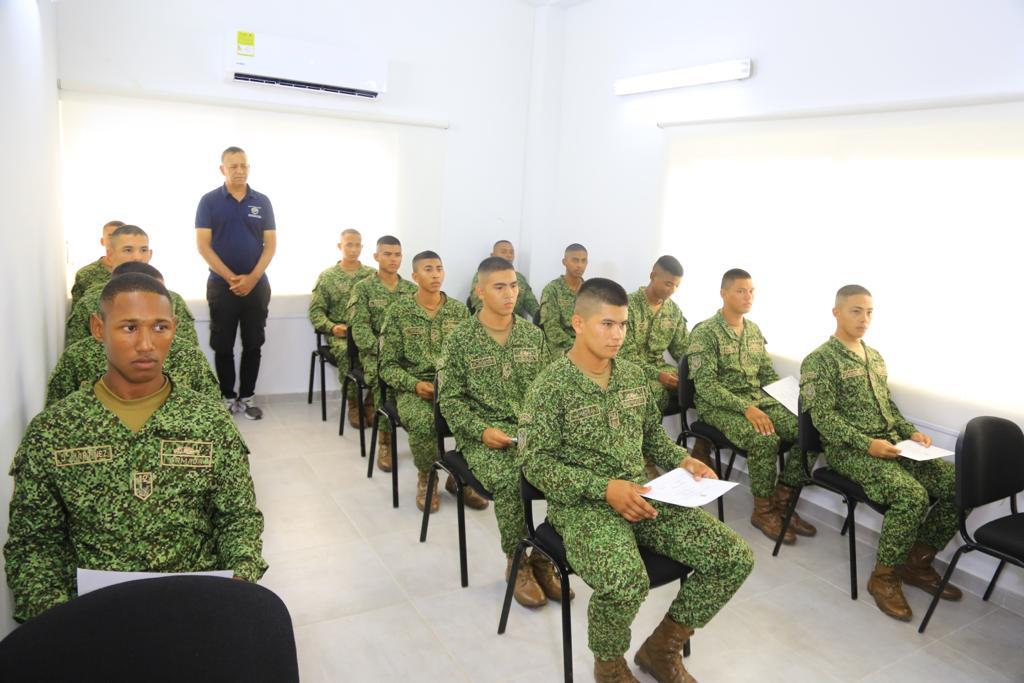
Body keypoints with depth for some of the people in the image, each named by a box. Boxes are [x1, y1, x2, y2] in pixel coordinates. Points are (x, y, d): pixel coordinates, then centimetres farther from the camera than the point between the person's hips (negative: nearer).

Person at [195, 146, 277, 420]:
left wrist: (252, 278, -10)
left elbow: (271, 244, 2)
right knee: (223, 346, 5)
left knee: (253, 345, 7)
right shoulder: (209, 201, -1)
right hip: (221, 285, -1)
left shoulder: (262, 201, 5)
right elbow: (203, 245, -5)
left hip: (257, 285, 2)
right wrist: (231, 277, -13)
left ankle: (247, 397, 18)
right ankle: (227, 398, 18)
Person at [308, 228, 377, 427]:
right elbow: (316, 310, 6)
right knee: (346, 351, -35)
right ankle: (354, 403, -14)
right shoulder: (327, 276, 10)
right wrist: (332, 327, -12)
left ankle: (371, 401, -13)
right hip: (340, 333, -1)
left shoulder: (372, 275, 13)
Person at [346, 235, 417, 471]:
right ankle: (385, 440, -18)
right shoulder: (363, 288, 3)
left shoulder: (412, 289, 14)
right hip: (375, 352, -2)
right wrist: (383, 351, -21)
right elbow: (359, 328, -8)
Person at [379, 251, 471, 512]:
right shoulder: (398, 311, -1)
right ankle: (426, 478, -4)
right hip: (413, 388, -2)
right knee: (423, 420, -36)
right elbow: (388, 365, -1)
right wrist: (415, 384, -18)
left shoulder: (459, 310, 8)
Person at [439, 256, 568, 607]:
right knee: (508, 481, -31)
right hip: (481, 434, -3)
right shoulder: (461, 339, -2)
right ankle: (517, 564, -5)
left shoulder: (533, 335, 9)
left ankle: (544, 556, -2)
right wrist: (482, 430, -15)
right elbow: (449, 398, -3)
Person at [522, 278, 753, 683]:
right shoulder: (550, 386, -11)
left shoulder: (633, 376, 9)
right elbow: (536, 465, -13)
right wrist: (604, 487, -23)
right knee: (625, 581, -36)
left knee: (735, 558, -7)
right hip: (581, 503, -6)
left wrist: (684, 460, 0)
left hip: (641, 493, 7)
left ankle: (661, 649, 13)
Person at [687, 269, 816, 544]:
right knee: (765, 439, -31)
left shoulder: (755, 331, 13)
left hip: (759, 400, 7)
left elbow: (768, 375, 17)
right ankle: (763, 510, -8)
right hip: (719, 405, -6)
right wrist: (746, 408, -26)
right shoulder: (705, 332, -10)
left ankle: (782, 501, 1)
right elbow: (705, 384, -17)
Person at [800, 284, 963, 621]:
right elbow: (823, 417, -13)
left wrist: (911, 432, 6)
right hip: (849, 450, -8)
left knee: (957, 483, -10)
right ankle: (884, 577, -9)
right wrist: (867, 444, -21)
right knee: (912, 494, -29)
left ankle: (917, 561, 7)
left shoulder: (875, 358, 19)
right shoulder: (820, 360, -7)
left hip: (891, 445, 8)